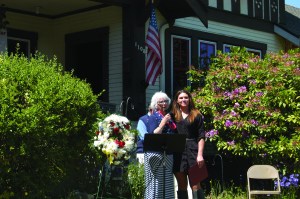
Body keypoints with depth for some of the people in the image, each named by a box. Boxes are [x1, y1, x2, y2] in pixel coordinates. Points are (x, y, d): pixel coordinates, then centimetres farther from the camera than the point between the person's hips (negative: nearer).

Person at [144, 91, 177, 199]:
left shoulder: (169, 116, 17)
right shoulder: (154, 117, -3)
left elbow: (174, 133, 26)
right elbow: (153, 135, -14)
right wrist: (163, 122, -16)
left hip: (168, 155, 7)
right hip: (156, 153, -7)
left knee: (167, 182, 8)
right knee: (156, 182, -8)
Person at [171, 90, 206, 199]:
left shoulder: (196, 115, 7)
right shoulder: (173, 115, 12)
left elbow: (201, 137, 3)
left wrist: (200, 154, -7)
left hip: (192, 150, -2)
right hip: (178, 151, 2)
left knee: (195, 185, -6)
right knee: (181, 185, 6)